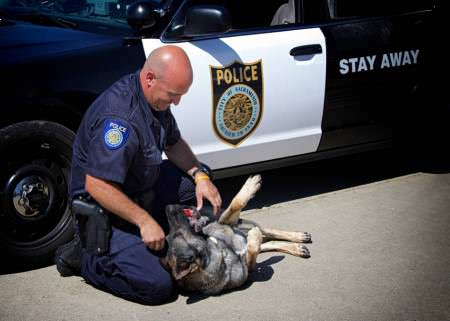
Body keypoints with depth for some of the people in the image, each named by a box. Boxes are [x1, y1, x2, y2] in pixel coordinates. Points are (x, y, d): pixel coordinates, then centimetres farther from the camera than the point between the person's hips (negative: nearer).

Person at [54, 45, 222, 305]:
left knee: (201, 177, 8)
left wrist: (199, 176, -4)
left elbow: (174, 144, 14)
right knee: (157, 286, -19)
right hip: (104, 209, -10)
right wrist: (144, 220, -27)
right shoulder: (119, 117, -32)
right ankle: (82, 255, 1)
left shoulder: (156, 97, -1)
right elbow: (96, 185, -32)